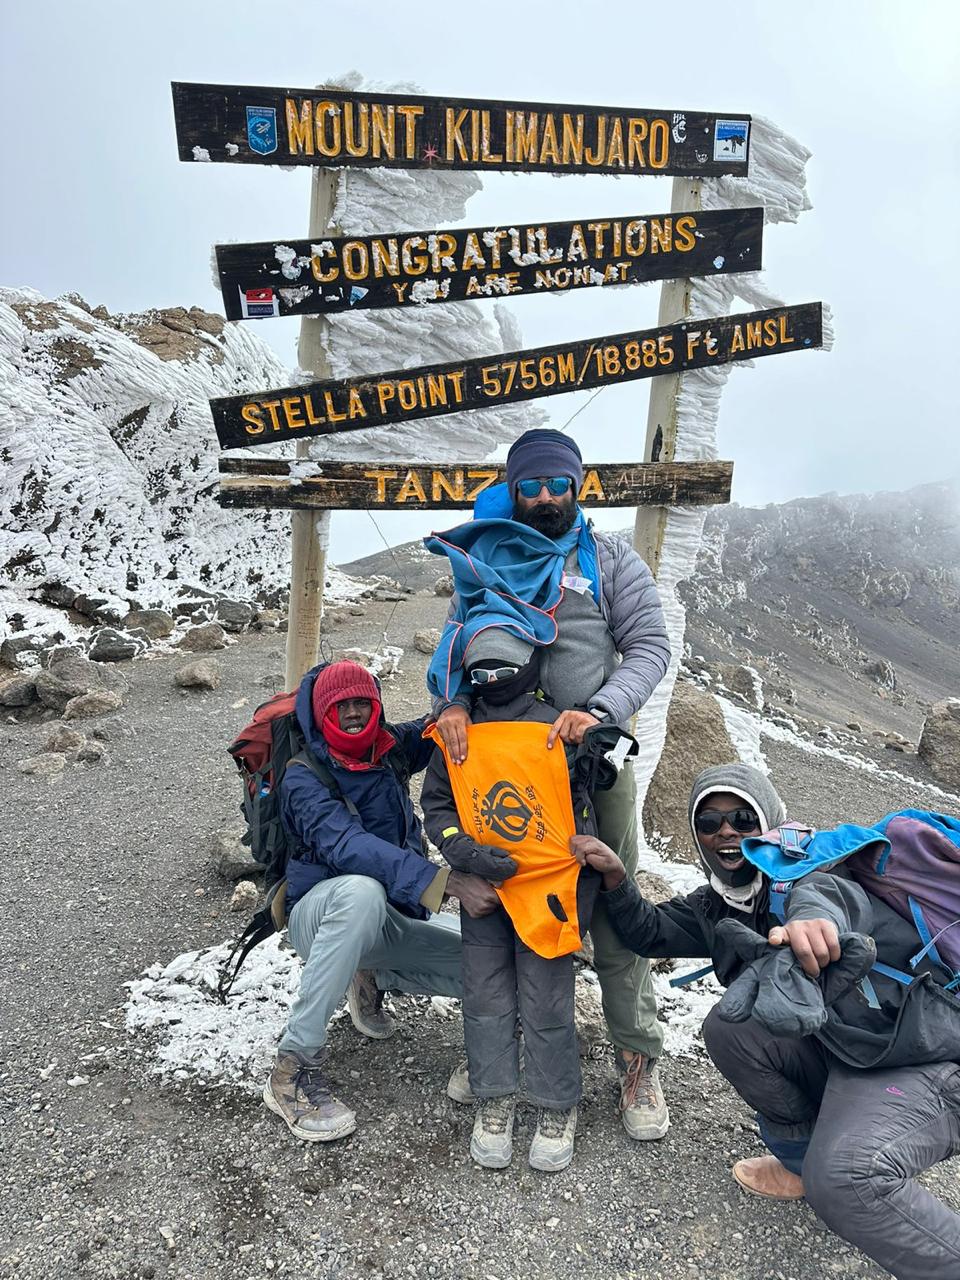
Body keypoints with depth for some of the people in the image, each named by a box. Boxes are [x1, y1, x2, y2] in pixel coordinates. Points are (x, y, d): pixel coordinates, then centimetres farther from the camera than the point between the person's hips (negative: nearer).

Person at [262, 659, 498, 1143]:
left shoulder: (391, 749, 0)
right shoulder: (304, 777, -16)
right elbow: (346, 845, -33)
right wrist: (445, 881, -46)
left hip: (390, 923, 6)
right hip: (320, 915, -5)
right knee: (363, 891, -41)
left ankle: (373, 981, 14)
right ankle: (295, 1066, -29)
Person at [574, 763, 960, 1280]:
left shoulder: (812, 859, -13)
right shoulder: (719, 907, 10)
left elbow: (827, 886, -37)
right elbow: (649, 931, 14)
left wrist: (813, 911, -62)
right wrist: (615, 877, -7)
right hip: (837, 1051, 8)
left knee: (844, 1179, -31)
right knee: (728, 1026, -10)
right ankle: (804, 1155, 8)